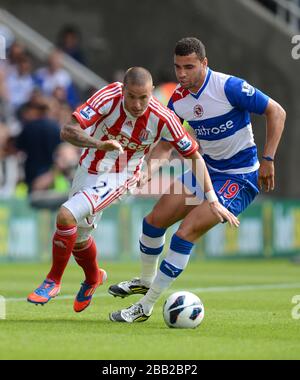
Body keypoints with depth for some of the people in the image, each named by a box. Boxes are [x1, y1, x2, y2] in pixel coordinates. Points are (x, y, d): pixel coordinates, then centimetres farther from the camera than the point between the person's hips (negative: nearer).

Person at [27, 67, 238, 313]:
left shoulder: (163, 119, -25)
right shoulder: (109, 97, -25)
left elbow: (194, 156, -11)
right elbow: (68, 131, -29)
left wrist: (213, 201, -11)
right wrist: (98, 144, -48)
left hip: (119, 178, -3)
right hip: (89, 169, 4)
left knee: (66, 216, -25)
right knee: (77, 237, 17)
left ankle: (53, 281, -6)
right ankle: (93, 278, 49)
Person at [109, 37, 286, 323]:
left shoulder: (228, 87, -23)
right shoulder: (178, 98, -3)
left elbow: (276, 112, -16)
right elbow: (166, 140, 11)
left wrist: (267, 159, -20)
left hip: (240, 178, -7)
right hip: (207, 168, 7)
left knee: (186, 232, -18)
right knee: (154, 220, 8)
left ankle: (145, 306, -10)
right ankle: (146, 280, 36)